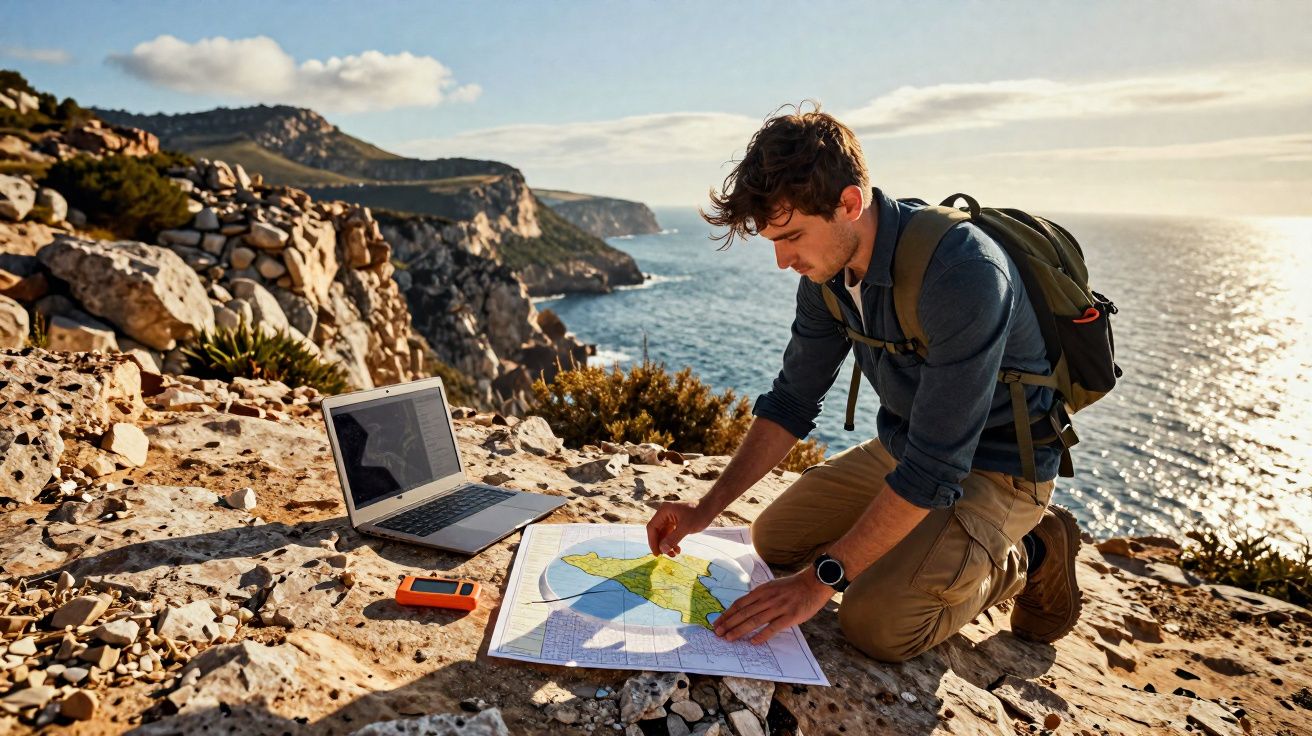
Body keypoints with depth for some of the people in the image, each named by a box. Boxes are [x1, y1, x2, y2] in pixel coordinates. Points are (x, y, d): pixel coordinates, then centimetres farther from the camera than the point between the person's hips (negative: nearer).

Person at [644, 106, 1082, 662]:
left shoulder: (961, 272, -34)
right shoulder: (828, 266, -8)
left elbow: (933, 469, -33)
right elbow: (792, 400, -1)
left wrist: (821, 579, -29)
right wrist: (708, 506, -7)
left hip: (996, 469, -7)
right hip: (900, 447, 7)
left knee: (875, 623, -22)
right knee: (774, 538, 7)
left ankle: (1026, 559, 4)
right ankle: (927, 544, 18)